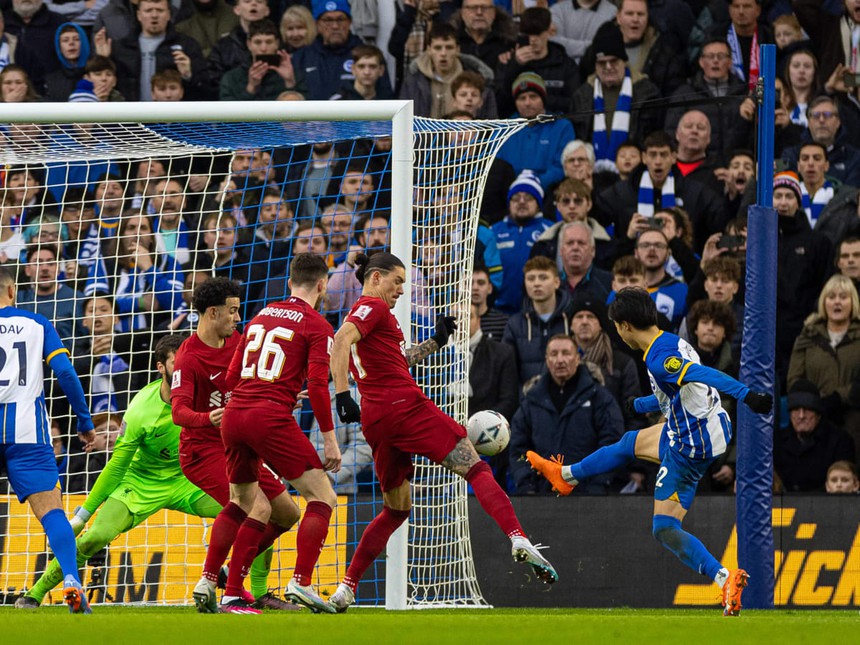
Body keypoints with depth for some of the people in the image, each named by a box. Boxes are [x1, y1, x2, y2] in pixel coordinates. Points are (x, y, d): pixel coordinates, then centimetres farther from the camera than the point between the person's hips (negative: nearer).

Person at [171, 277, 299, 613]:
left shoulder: (236, 342, 8)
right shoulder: (189, 358, -17)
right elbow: (179, 411, -29)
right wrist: (207, 418, -49)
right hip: (202, 448, -9)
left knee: (287, 514, 8)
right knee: (243, 502, -32)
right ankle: (207, 585, -25)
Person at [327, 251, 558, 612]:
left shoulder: (360, 313, 25)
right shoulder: (374, 308, -2)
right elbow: (341, 341, -20)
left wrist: (434, 343, 34)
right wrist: (342, 395, -27)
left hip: (375, 420, 9)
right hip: (404, 404, -9)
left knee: (396, 509, 17)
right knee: (475, 467, -8)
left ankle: (345, 589, 11)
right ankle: (519, 540, -27)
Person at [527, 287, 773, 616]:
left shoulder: (658, 359, -24)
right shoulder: (673, 343, 7)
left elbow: (704, 375, -39)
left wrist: (747, 395, -52)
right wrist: (636, 405, 43)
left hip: (691, 449, -10)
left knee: (665, 529, -5)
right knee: (630, 443, 31)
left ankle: (725, 578, -21)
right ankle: (566, 475, 54)